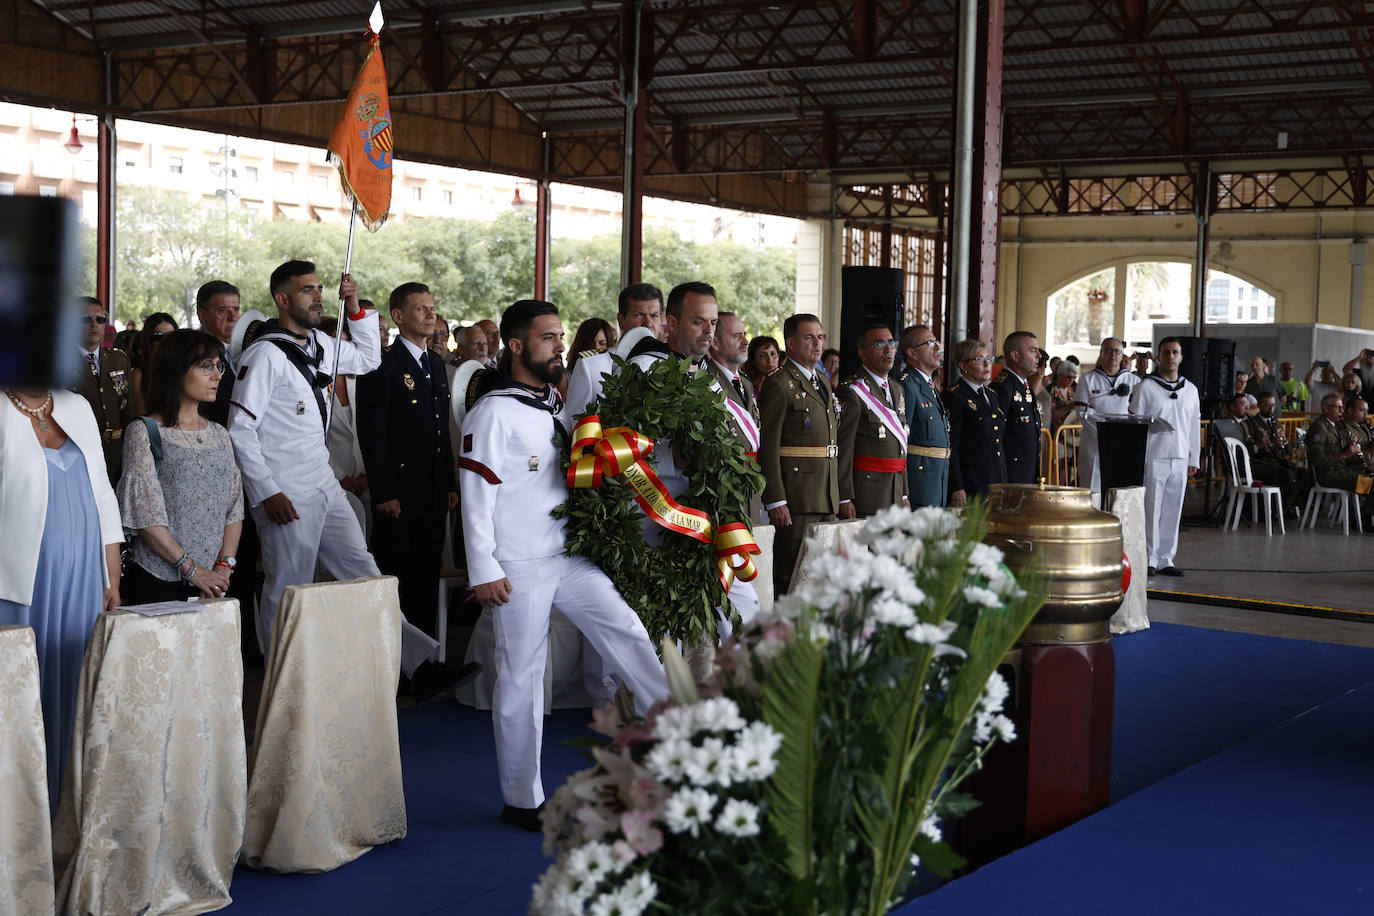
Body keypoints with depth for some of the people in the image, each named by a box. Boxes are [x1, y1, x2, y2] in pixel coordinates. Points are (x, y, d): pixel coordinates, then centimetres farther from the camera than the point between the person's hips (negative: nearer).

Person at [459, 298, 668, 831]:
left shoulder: (555, 405, 13)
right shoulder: (494, 412, -11)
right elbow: (476, 496, -14)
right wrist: (484, 571, -16)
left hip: (569, 557, 7)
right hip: (519, 567, -7)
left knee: (627, 633, 2)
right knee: (521, 676, 1)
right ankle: (522, 801, 11)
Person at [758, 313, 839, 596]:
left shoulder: (823, 381, 18)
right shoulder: (778, 385, -9)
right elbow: (768, 448, -14)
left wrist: (835, 494, 19)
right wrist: (775, 501, -19)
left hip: (826, 498, 8)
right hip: (796, 499, -8)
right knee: (793, 577, -5)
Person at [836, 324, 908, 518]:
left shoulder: (897, 390, 17)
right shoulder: (850, 391, -9)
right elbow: (842, 448, -15)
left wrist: (905, 494, 17)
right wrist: (844, 499, -19)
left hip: (895, 493, 8)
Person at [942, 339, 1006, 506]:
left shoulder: (992, 396, 18)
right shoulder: (953, 396, -7)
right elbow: (950, 446, -12)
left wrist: (1004, 484, 17)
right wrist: (956, 488, -18)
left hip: (997, 483, 8)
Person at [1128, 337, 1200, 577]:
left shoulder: (1190, 390, 14)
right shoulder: (1145, 388, -1)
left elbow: (1195, 427, 16)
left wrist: (1193, 459, 12)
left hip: (1180, 459, 5)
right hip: (1153, 456, -4)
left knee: (1172, 510, 6)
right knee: (1151, 508, -5)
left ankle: (1165, 558, 13)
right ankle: (1148, 558, 2)